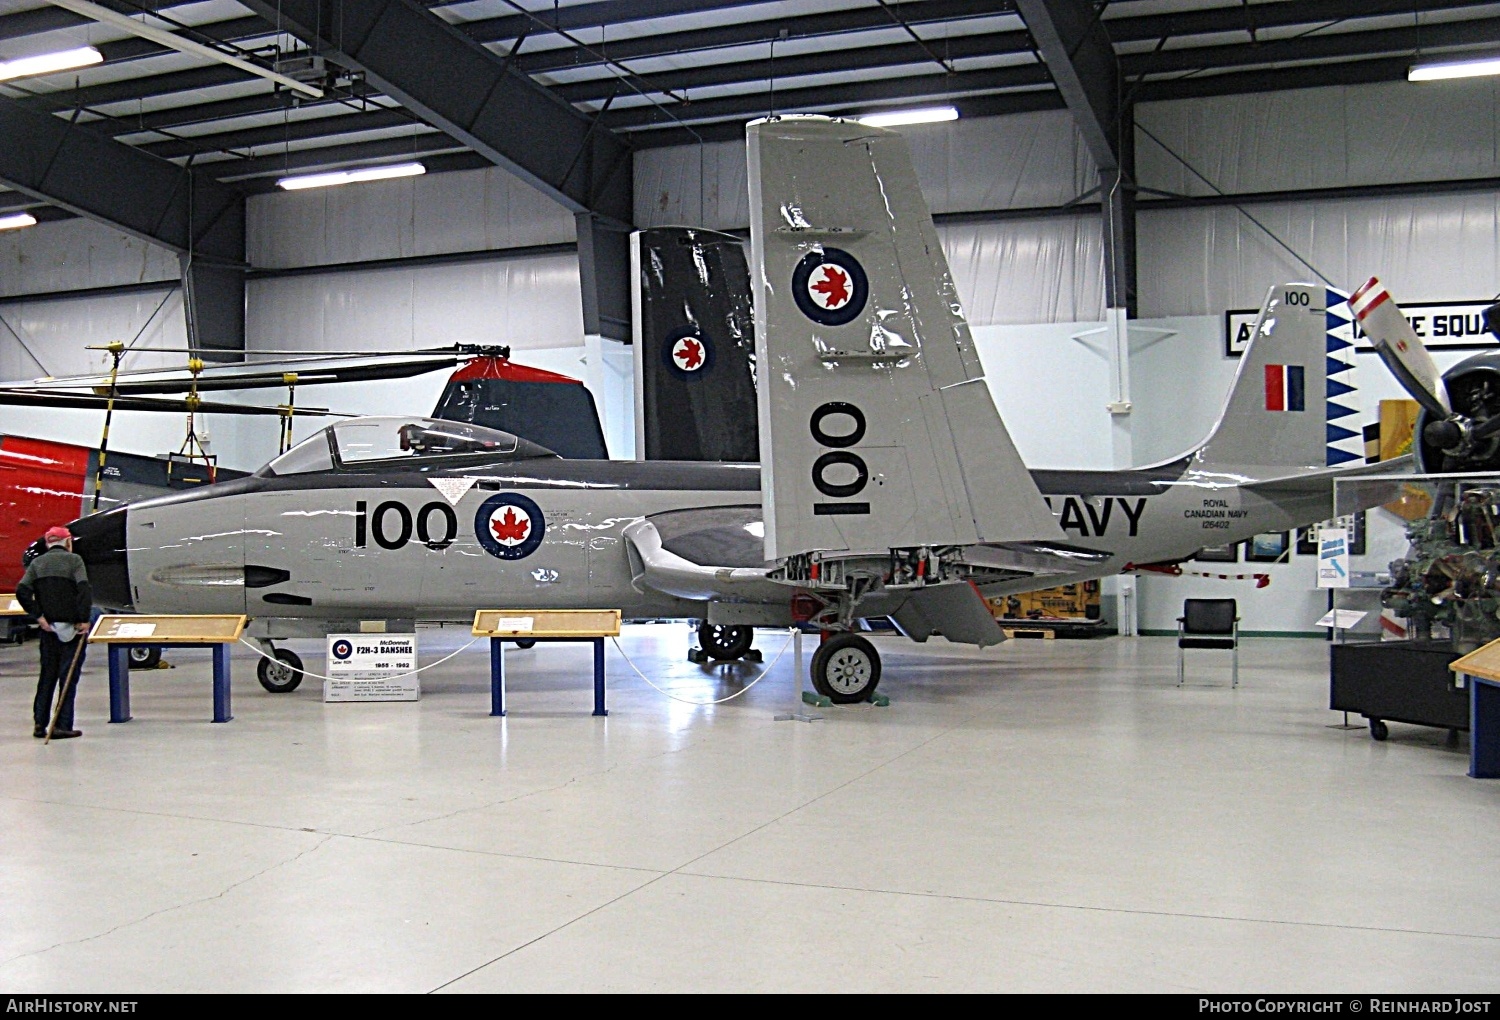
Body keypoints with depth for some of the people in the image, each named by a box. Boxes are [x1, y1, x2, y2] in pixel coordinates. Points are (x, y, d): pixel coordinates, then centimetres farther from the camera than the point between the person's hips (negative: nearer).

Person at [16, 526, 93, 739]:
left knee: (47, 674, 15)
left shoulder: (37, 563, 10)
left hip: (48, 627, 5)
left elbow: (22, 591, -2)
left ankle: (40, 723, 14)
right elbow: (84, 589, -16)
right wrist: (83, 619, -12)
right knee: (68, 675, -1)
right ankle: (63, 726, -3)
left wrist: (39, 615, -2)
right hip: (71, 626, -4)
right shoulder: (74, 560, -3)